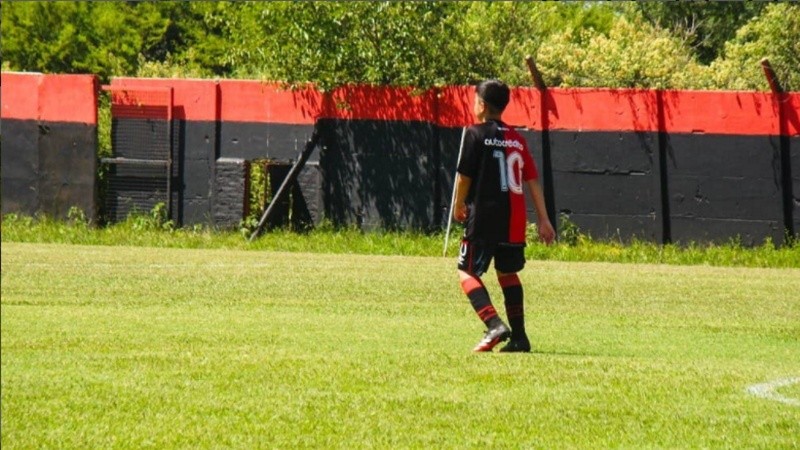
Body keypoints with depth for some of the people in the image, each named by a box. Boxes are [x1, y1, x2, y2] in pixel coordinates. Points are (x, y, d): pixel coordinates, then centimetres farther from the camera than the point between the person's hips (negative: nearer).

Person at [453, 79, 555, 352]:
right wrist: (543, 220, 12)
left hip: (484, 217, -6)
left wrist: (459, 206, 10)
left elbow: (464, 175, -7)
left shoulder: (476, 134, -5)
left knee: (467, 272, -3)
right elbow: (532, 181, 10)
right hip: (514, 221, 6)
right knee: (508, 273, 19)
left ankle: (494, 325, -22)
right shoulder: (516, 139, 12)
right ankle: (519, 337, 16)